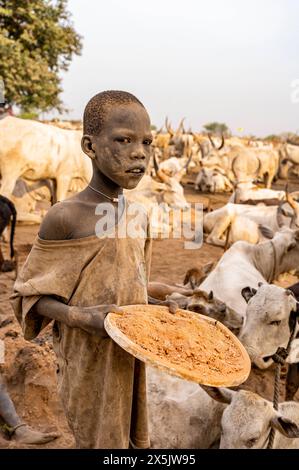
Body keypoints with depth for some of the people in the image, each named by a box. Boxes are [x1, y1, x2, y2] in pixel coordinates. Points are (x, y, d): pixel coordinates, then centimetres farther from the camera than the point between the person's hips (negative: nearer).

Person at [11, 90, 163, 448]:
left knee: (126, 435, 19)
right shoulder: (65, 217, -17)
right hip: (88, 364, -5)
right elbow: (30, 292, -10)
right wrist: (79, 317, -24)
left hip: (128, 360, 6)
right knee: (98, 438, 9)